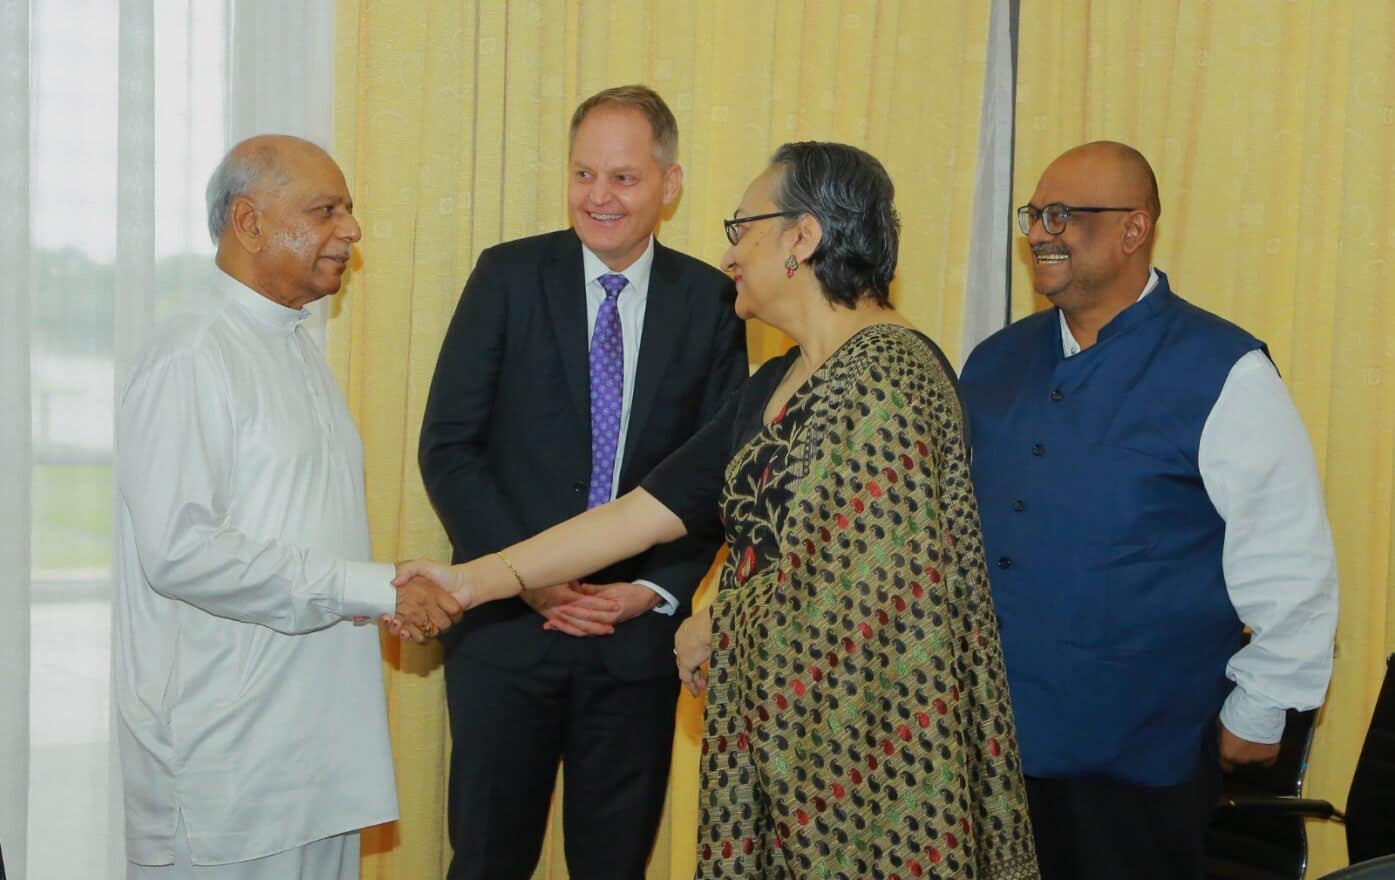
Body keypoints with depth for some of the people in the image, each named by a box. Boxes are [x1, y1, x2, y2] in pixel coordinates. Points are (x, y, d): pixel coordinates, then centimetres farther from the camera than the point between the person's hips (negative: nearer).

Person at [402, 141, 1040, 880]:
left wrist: (716, 629, -4)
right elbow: (649, 508, 9)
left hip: (868, 747, -8)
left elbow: (846, 582, -22)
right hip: (778, 732, 8)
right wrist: (476, 580, 5)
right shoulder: (775, 387, 12)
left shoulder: (886, 372, -16)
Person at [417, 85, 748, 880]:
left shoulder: (711, 301, 2)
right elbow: (448, 447, -3)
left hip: (638, 634, 1)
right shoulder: (508, 277, -1)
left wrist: (658, 590, -8)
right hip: (508, 626, -1)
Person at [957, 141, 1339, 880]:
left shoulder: (1222, 373, -11)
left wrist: (1257, 710, -6)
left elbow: (1287, 561, -10)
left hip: (1137, 756, -5)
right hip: (987, 737, 5)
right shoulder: (996, 361, 7)